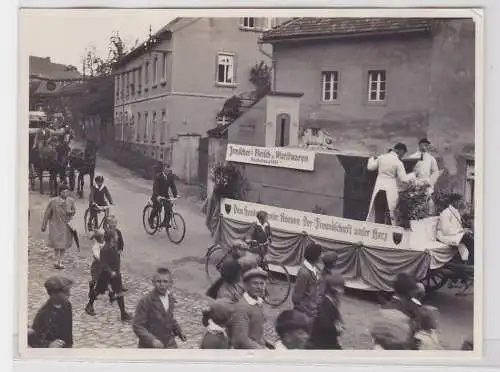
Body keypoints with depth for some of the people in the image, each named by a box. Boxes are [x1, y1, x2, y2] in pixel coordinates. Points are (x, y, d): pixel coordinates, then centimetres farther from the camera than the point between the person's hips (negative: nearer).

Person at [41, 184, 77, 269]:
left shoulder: (70, 201, -3)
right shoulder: (53, 201, -12)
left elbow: (74, 210, 13)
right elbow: (47, 214, -4)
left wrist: (71, 212, -12)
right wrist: (44, 226, -1)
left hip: (66, 225, 4)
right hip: (56, 225, -3)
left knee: (64, 244, 9)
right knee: (57, 244, -6)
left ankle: (60, 261, 22)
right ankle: (57, 261, 6)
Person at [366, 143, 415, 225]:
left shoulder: (381, 157, 2)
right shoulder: (398, 163, -10)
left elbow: (370, 167, 15)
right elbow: (404, 179, -10)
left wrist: (372, 159, 34)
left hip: (378, 189, 4)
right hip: (390, 190, -4)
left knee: (378, 215, 8)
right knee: (391, 215, 1)